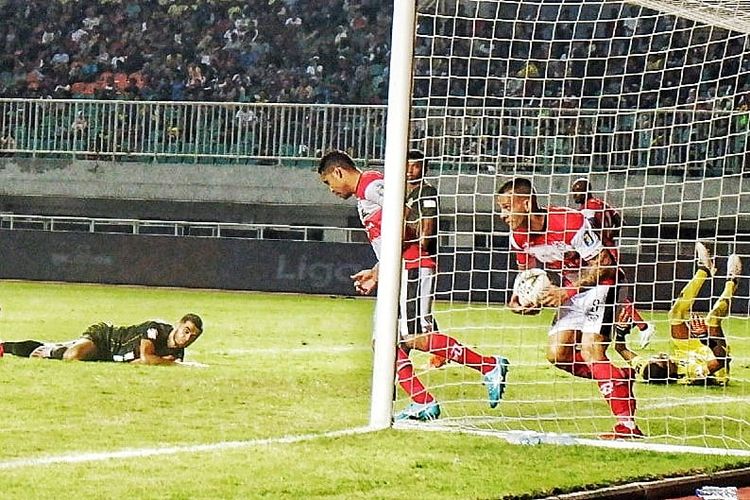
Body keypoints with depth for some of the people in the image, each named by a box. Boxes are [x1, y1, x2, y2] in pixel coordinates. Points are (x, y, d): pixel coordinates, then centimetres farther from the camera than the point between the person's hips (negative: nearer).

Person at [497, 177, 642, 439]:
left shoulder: (571, 223, -28)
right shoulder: (519, 237, -5)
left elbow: (603, 265, -24)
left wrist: (566, 292, -29)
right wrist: (519, 299, -9)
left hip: (600, 282, -8)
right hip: (570, 288, 8)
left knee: (590, 351, -22)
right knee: (557, 354, -3)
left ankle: (627, 425, -23)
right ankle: (620, 379, 14)